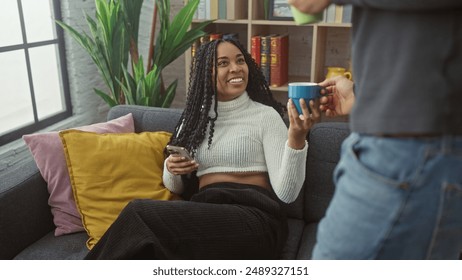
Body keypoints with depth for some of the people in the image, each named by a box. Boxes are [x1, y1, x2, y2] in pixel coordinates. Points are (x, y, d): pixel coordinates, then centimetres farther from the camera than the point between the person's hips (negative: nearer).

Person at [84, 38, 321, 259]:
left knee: (139, 213, -25)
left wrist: (297, 138, -22)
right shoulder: (196, 118, 18)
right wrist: (172, 170, -1)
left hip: (252, 218, -3)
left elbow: (285, 193, -6)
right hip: (206, 215, 4)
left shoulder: (266, 115, 4)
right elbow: (176, 187, 23)